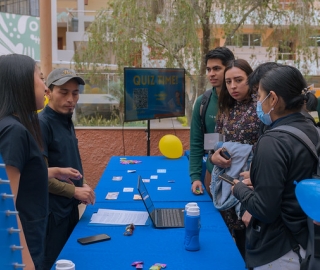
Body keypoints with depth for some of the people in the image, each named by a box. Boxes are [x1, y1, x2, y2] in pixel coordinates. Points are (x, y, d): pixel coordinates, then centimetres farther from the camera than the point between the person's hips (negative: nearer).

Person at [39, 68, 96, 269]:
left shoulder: (67, 121, 7)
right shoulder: (41, 124, -20)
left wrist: (82, 184, 2)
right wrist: (74, 191, -17)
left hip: (70, 206, 8)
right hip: (52, 211, -8)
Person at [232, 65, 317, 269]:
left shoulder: (274, 141, -23)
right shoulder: (311, 132, 1)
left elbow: (265, 210, -22)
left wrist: (240, 188, -6)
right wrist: (258, 185, 10)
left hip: (278, 253, -8)